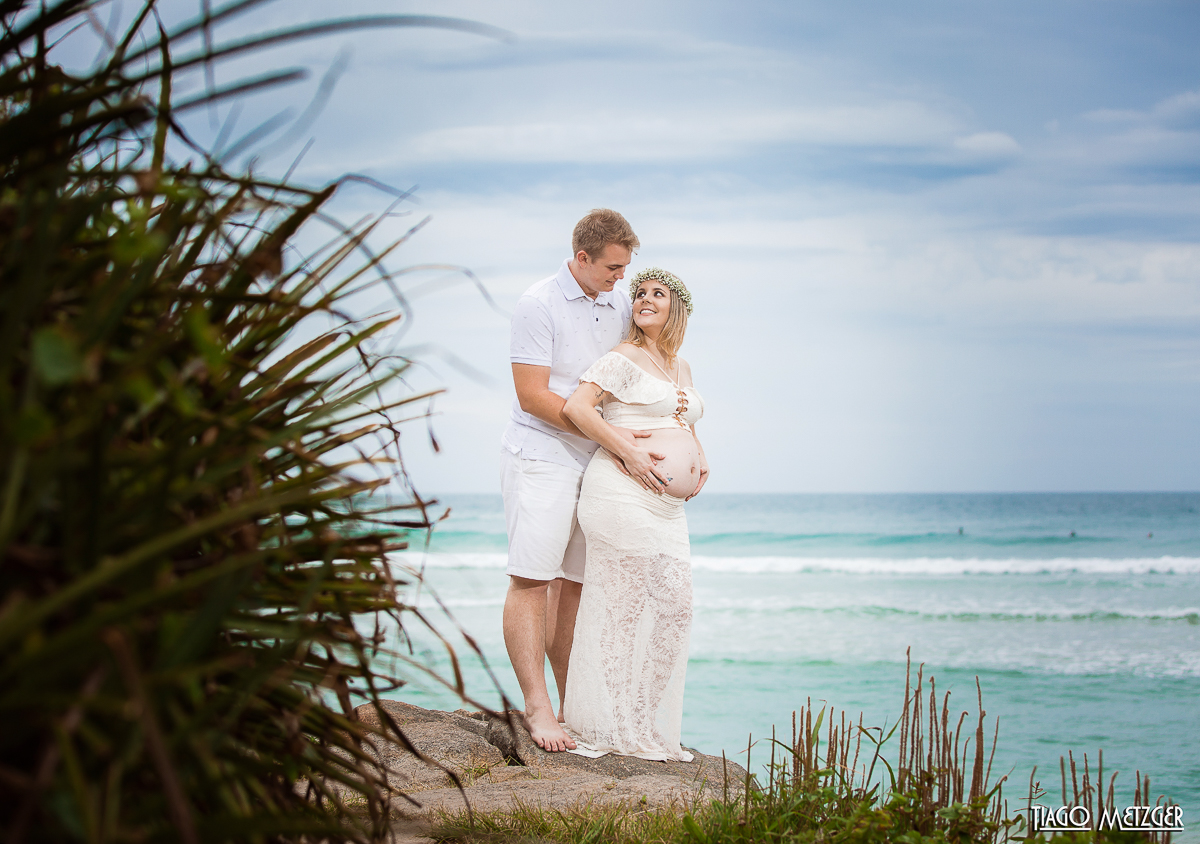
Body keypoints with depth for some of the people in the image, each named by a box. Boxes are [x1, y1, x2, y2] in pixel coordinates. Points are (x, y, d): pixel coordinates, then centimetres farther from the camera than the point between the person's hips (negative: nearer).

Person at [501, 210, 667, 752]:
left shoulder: (620, 308, 12)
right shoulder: (539, 305, -8)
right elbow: (532, 396, -14)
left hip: (594, 465, 6)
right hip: (541, 458, -6)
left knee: (575, 585, 6)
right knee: (531, 581, -10)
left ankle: (574, 707, 9)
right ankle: (537, 707, -10)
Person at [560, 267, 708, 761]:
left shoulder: (681, 368, 20)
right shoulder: (624, 360, -5)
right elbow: (576, 407, -17)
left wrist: (698, 456, 15)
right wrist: (628, 453, -21)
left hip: (667, 508, 8)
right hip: (623, 496, -8)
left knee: (673, 608, 5)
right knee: (621, 606, -8)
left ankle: (648, 727, 15)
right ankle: (605, 728, 0)